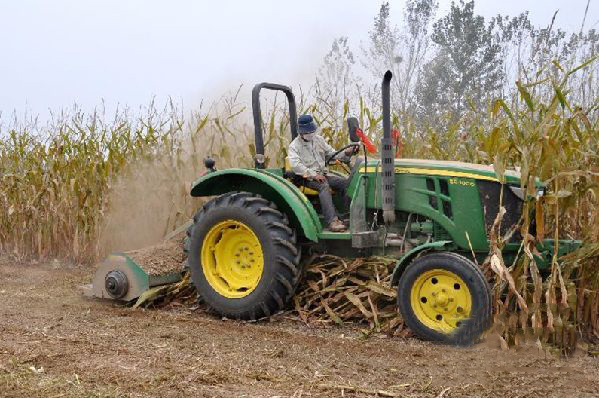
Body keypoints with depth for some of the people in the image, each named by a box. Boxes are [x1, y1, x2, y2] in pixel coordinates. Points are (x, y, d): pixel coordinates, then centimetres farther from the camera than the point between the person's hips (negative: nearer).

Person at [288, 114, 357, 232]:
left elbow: (332, 154, 19)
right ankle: (332, 221, -44)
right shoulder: (294, 146, -1)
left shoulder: (318, 140, 16)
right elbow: (295, 165, -17)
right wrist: (314, 175, -25)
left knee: (345, 182, -19)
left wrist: (346, 153, -2)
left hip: (323, 174, 6)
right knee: (324, 186, -36)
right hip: (307, 178, -5)